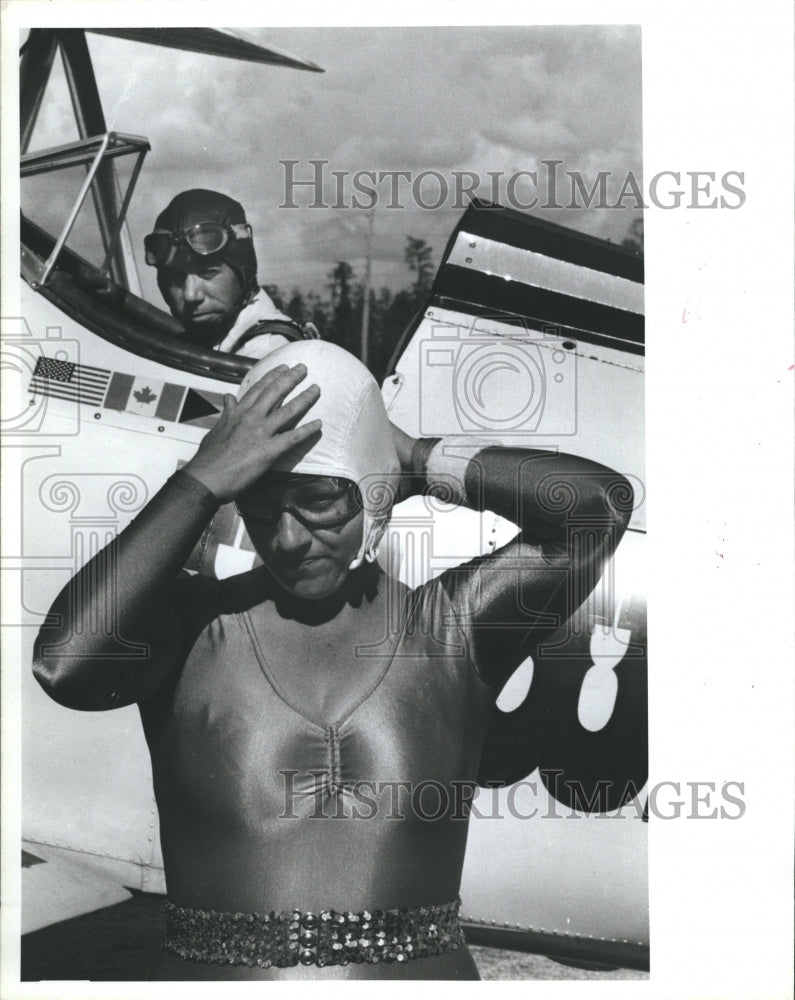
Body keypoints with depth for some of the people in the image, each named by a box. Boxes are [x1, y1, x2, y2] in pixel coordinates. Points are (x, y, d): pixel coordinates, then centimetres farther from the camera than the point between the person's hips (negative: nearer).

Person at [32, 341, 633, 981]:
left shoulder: (451, 627, -1)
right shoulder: (189, 623, -1)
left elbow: (601, 507, -11)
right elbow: (63, 664, -20)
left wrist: (417, 460, -7)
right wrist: (203, 481, -16)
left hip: (420, 968, 3)